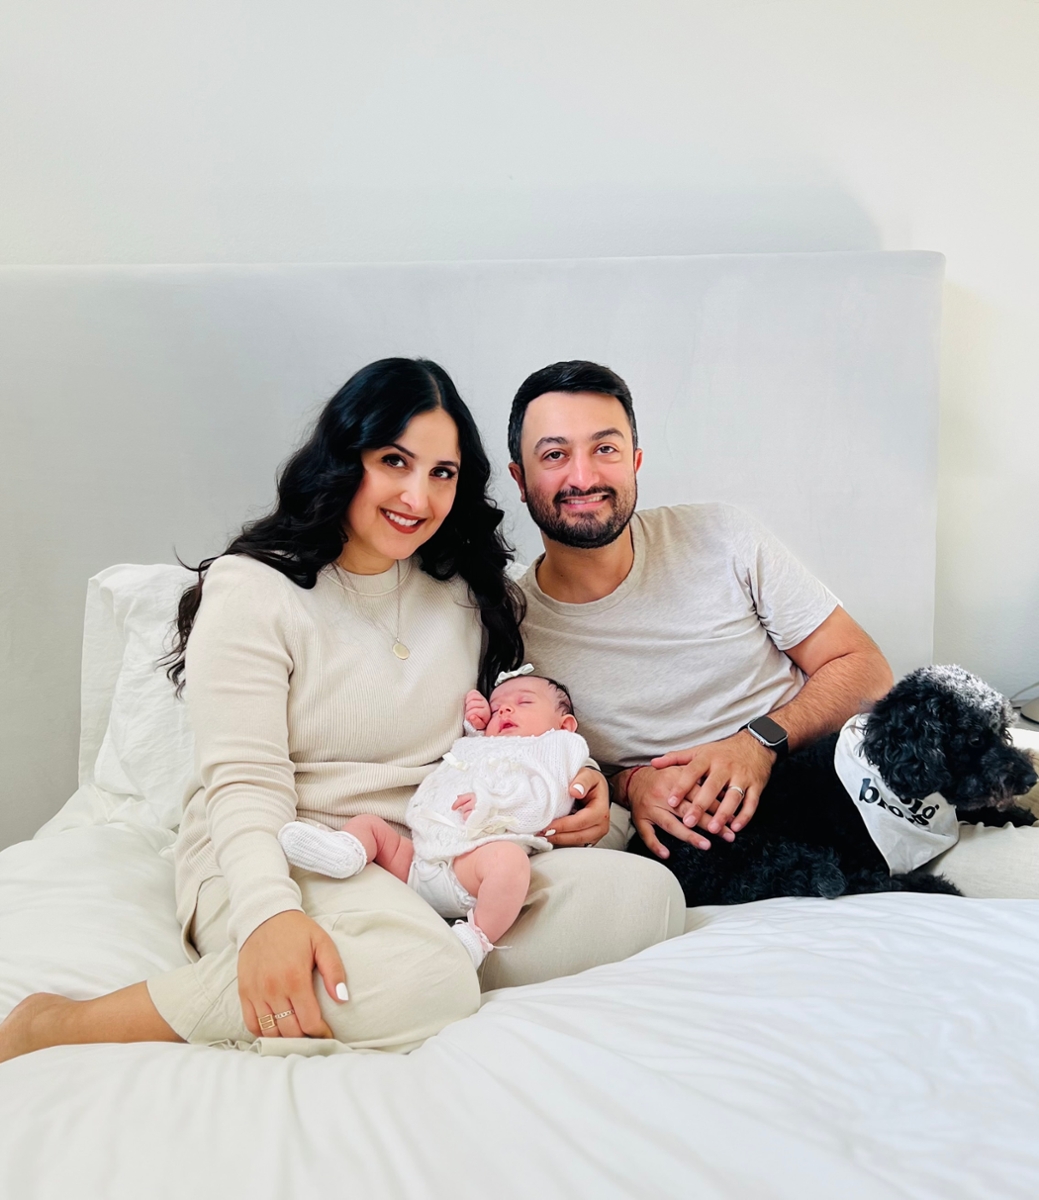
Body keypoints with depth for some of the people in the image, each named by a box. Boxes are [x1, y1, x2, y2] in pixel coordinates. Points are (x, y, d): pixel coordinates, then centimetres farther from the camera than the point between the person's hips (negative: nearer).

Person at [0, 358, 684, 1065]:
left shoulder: (468, 595, 12)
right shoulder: (252, 589, -4)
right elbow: (245, 782, -12)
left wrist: (573, 780, -2)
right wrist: (268, 913, -30)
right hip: (282, 856, -5)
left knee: (646, 896, -16)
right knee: (419, 984, -38)